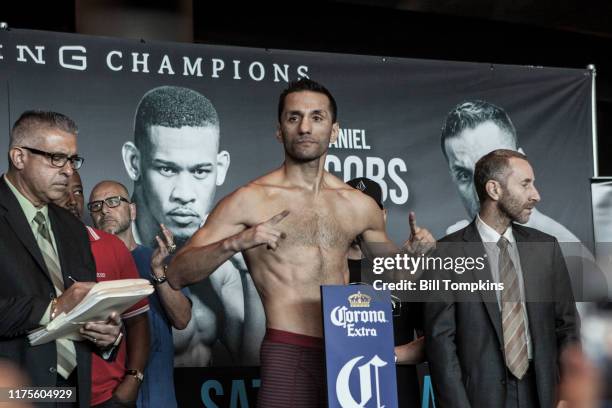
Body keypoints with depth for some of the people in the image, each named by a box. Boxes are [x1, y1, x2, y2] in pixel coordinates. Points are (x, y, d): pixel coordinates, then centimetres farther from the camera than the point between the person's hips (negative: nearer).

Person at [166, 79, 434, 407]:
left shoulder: (360, 205, 11)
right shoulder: (250, 200, -1)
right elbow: (177, 274, -5)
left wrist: (412, 253, 5)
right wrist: (234, 243, -20)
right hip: (288, 355, -4)